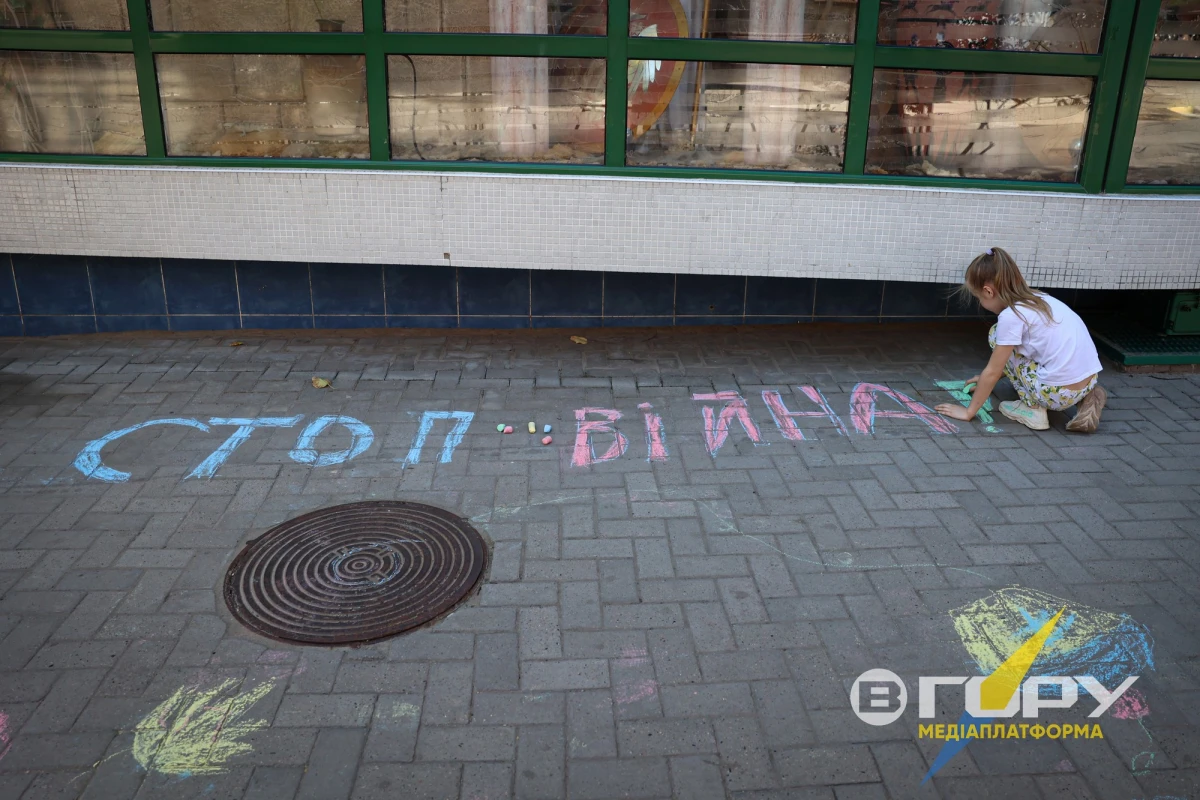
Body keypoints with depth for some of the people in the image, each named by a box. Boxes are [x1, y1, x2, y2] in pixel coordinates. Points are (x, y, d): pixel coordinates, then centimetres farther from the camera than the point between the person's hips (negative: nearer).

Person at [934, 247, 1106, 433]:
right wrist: (986, 378, 34)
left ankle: (1033, 408, 4)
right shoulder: (1038, 299, 11)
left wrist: (969, 411, 2)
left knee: (997, 335, 3)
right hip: (1088, 381, 8)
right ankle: (1084, 398, 17)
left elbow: (993, 372, -7)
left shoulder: (1010, 316, -13)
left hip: (1061, 393, -8)